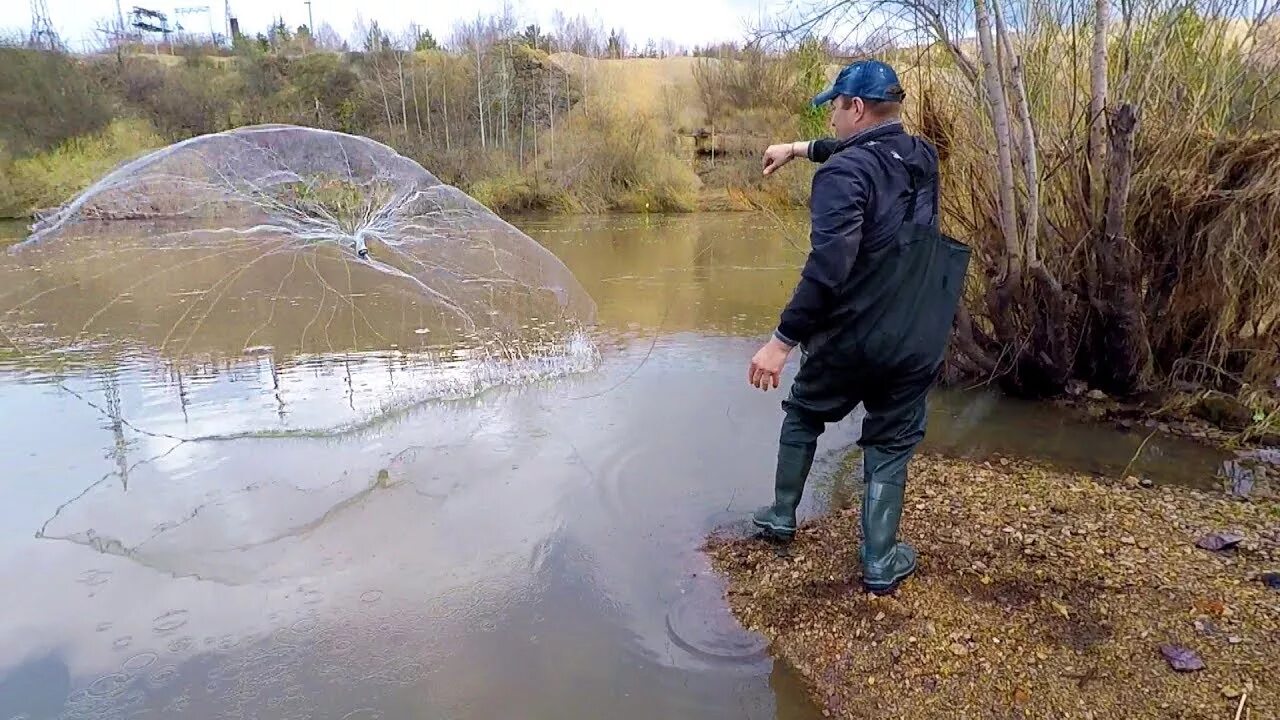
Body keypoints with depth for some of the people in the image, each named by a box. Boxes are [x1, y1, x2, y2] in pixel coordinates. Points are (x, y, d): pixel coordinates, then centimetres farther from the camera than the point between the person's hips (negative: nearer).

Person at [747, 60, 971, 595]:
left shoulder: (844, 174, -18)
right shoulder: (922, 156, 6)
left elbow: (827, 268, -29)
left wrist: (784, 339, -28)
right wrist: (800, 148, 38)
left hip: (850, 338, -4)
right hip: (917, 342, 5)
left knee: (804, 414, 21)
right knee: (891, 444, 15)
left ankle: (782, 515, 34)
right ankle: (880, 563, 16)